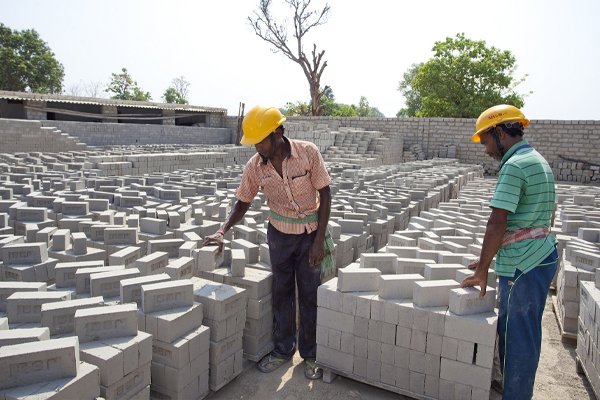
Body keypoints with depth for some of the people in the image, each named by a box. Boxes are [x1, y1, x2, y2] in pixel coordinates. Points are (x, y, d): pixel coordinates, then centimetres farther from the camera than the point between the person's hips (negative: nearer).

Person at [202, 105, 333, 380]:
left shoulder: (308, 153, -19)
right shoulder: (255, 166, -10)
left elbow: (325, 195, -12)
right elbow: (242, 203, 1)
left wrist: (319, 239, -15)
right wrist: (222, 230, -15)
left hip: (310, 233, -2)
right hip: (279, 234, 3)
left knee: (310, 296, 6)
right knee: (282, 293, 12)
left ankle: (310, 354, 25)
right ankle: (283, 350, 32)